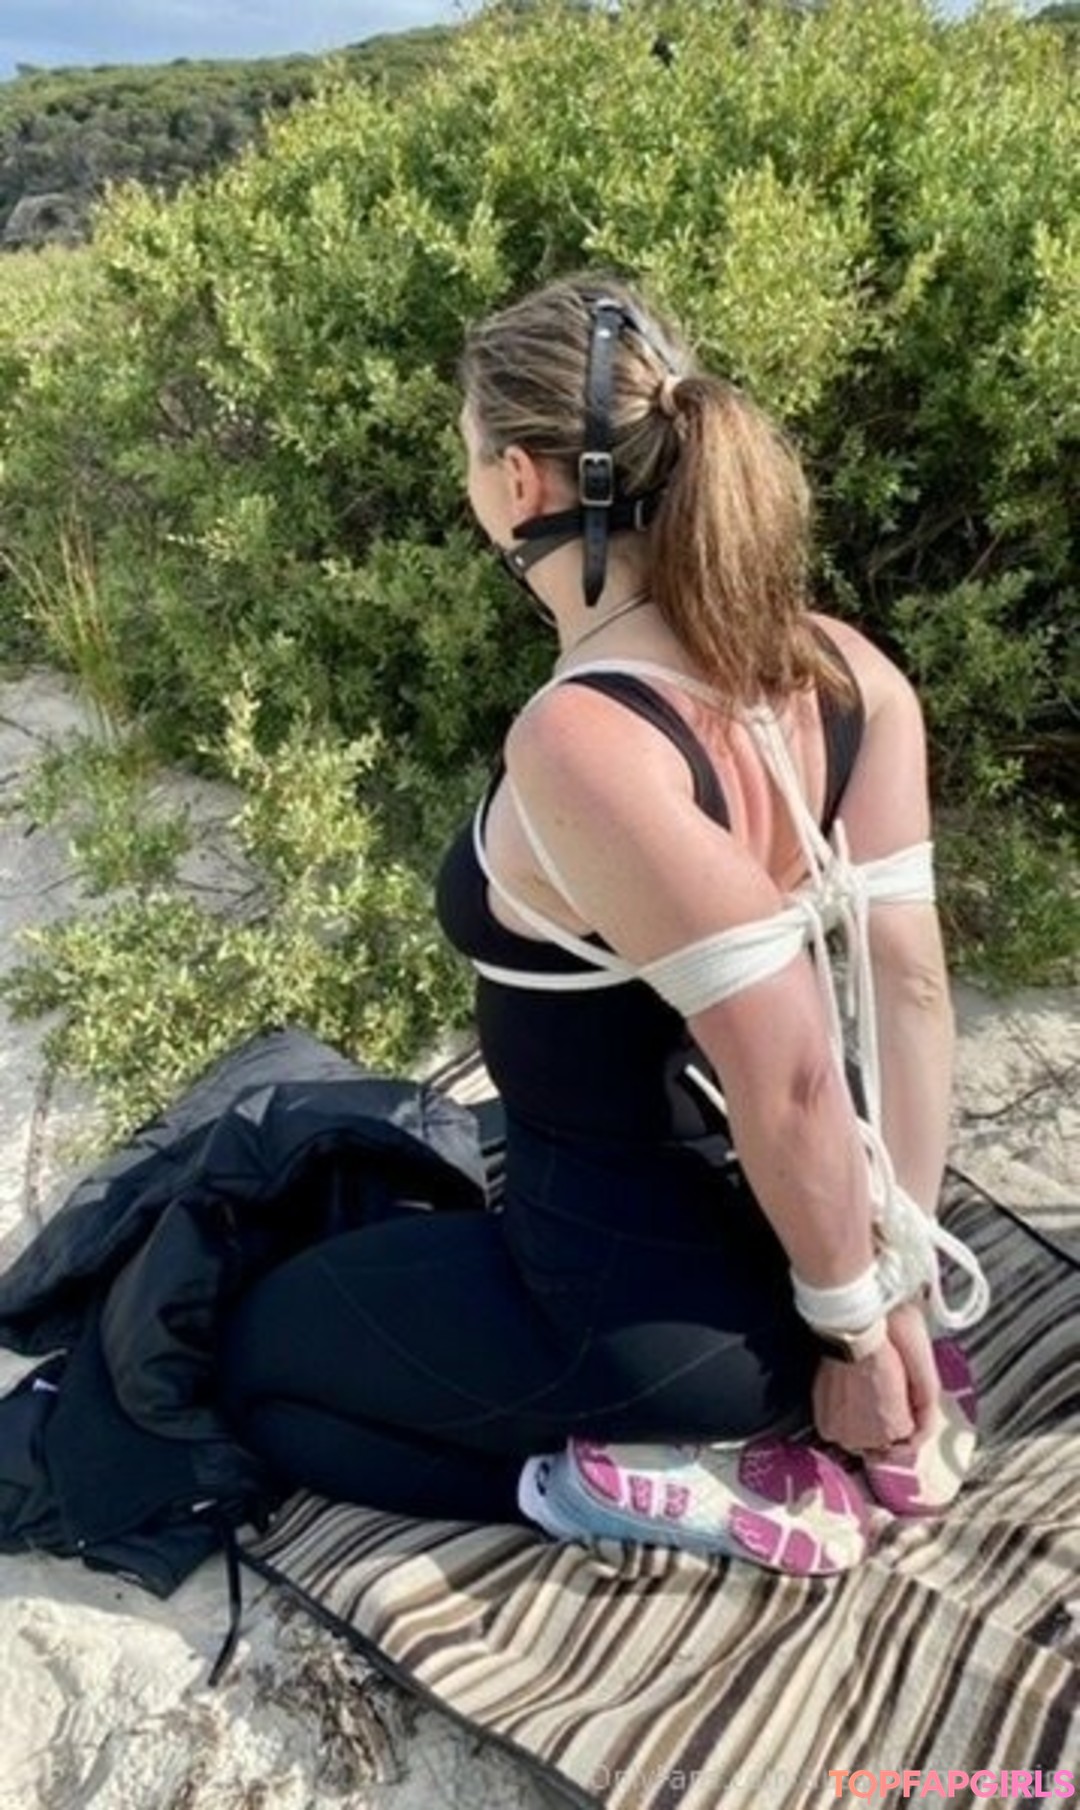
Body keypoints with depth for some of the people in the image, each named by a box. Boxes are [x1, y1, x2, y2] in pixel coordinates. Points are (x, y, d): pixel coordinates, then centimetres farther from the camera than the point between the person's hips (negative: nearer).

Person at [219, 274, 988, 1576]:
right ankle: (831, 1411, 19)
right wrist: (907, 1274, 0)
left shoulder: (577, 743, -33)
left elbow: (790, 1076, -31)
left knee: (258, 1353, 19)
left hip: (651, 1299, -7)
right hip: (778, 1226, 8)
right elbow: (912, 988, -8)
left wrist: (853, 1327, -14)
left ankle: (686, 1483, 3)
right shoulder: (839, 668, -9)